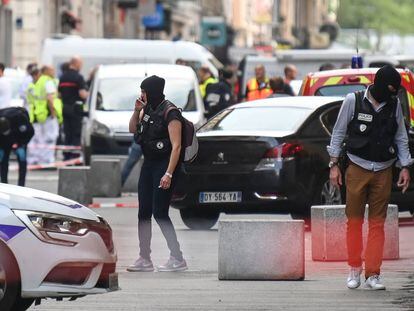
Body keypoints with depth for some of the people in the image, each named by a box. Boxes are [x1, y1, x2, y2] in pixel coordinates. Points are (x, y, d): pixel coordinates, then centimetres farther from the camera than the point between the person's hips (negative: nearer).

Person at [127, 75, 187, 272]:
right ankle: (144, 259, 12)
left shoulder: (169, 113, -16)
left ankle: (177, 259, -5)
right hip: (149, 164, 9)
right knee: (143, 212, 7)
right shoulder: (148, 109, 9)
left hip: (164, 165, -9)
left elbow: (176, 146, -19)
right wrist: (137, 111, 3)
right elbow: (132, 129, 21)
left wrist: (168, 174, -25)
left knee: (160, 213, -10)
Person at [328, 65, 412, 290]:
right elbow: (338, 133, 3)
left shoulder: (394, 105, 6)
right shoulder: (353, 101, -3)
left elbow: (401, 138, 14)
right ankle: (354, 270, 14)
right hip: (357, 170, -2)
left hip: (383, 172, 2)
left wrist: (405, 167, 7)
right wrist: (334, 165, 0)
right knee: (354, 221, 1)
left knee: (377, 223, 0)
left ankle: (373, 274, 1)